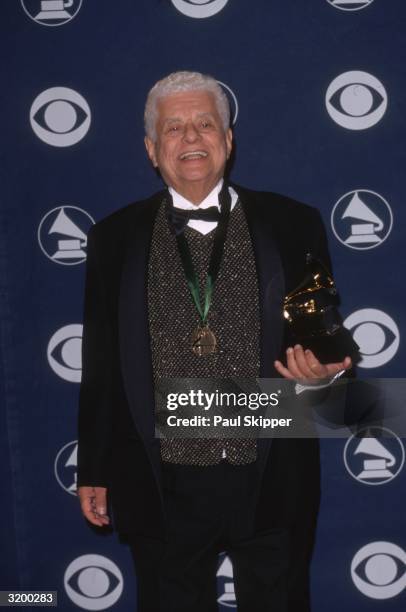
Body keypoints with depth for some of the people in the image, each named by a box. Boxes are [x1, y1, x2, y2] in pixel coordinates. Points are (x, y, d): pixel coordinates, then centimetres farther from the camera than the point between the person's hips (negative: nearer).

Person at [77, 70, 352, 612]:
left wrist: (325, 369, -17)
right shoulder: (115, 238, 2)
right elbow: (100, 364, 5)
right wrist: (94, 472, 7)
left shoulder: (292, 226, 0)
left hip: (272, 485, 0)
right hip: (163, 489, 0)